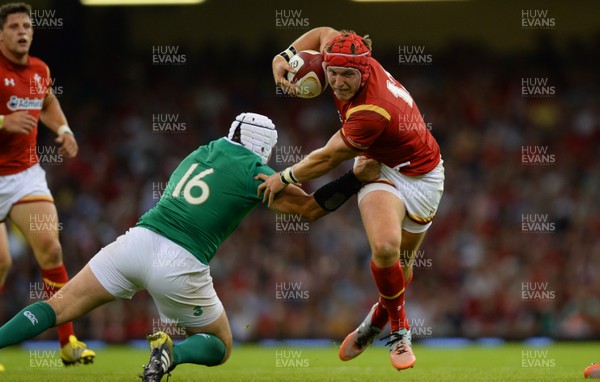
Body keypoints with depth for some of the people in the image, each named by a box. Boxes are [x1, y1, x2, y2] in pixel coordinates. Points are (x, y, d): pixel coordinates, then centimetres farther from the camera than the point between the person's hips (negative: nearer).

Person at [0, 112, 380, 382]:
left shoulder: (202, 152, 20)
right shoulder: (253, 172, 4)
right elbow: (311, 207, 8)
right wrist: (358, 178, 14)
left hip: (138, 239, 4)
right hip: (180, 265, -4)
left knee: (60, 307, 6)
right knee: (220, 348, 17)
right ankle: (174, 351, -14)